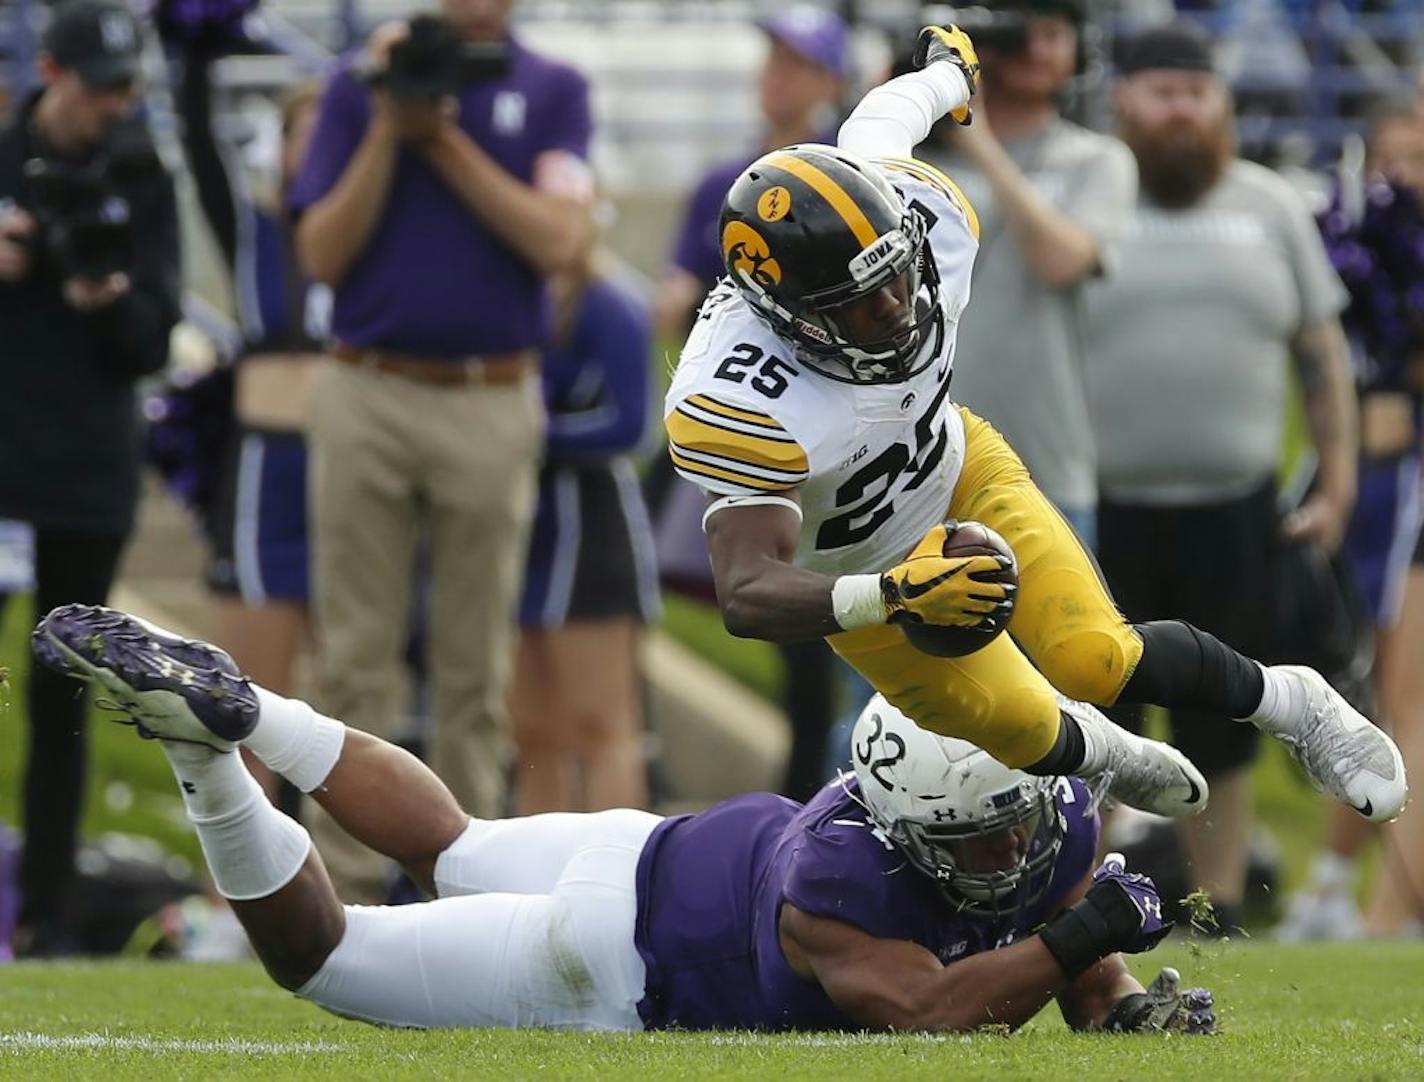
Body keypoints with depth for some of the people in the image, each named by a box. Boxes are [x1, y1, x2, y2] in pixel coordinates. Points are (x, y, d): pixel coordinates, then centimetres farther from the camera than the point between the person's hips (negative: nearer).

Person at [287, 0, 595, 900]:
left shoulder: (553, 91, 6)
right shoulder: (361, 85, 7)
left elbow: (559, 240, -8)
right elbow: (322, 254, 0)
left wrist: (446, 138, -10)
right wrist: (389, 130, -9)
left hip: (493, 408, 0)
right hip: (366, 397, 0)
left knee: (477, 672, 4)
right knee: (358, 661, 1)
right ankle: (350, 884, 5)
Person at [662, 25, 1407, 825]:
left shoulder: (924, 214, -29)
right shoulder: (738, 405, -44)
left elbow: (882, 118, -5)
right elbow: (747, 600, -47)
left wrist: (949, 71, 20)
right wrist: (896, 595, -61)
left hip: (960, 472, 3)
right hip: (854, 577, -3)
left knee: (1094, 662, -12)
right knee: (1028, 735, 4)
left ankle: (1287, 701, 16)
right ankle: (1105, 758, 41)